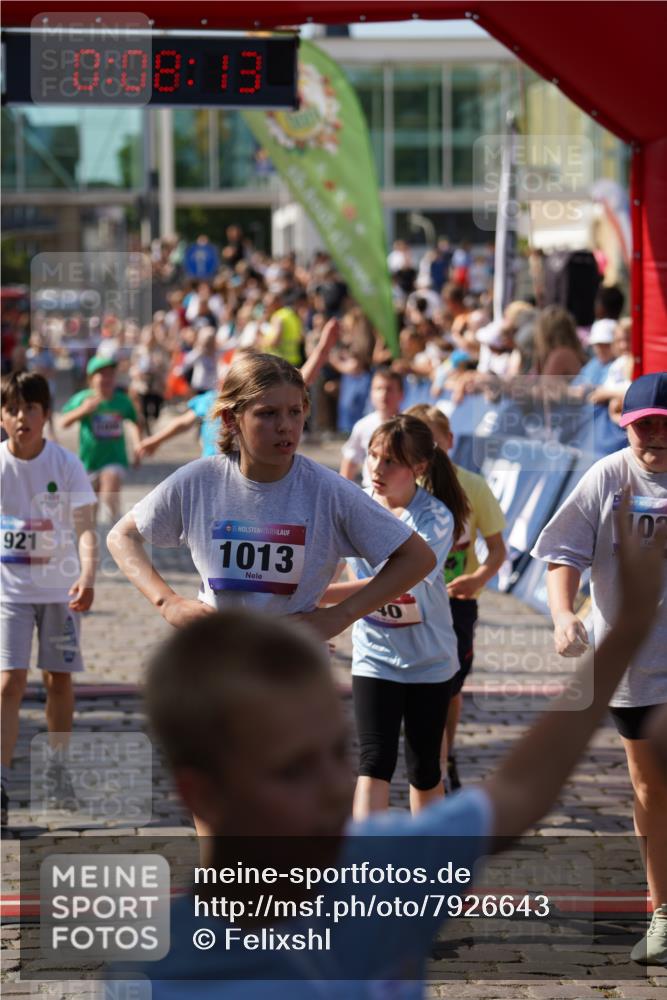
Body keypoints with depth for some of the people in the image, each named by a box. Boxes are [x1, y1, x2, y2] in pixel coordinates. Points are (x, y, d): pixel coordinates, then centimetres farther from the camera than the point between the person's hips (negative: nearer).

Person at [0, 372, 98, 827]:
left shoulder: (65, 464, -8)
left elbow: (86, 527, -11)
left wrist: (87, 576, -27)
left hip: (59, 588, 1)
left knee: (60, 679, 10)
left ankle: (58, 768, 28)